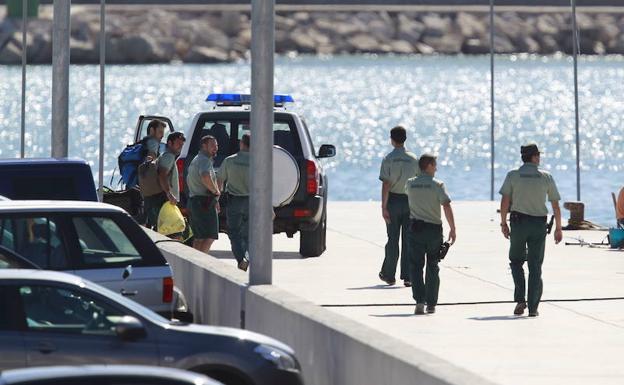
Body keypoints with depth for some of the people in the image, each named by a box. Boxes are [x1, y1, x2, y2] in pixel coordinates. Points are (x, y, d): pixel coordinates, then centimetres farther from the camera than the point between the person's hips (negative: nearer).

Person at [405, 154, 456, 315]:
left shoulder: (410, 184, 2)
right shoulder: (437, 184, -8)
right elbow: (447, 206, -15)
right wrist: (452, 229, -12)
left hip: (415, 227, 1)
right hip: (434, 229, -1)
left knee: (416, 266, 2)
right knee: (432, 267, 11)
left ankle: (419, 300, -16)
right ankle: (431, 304, 13)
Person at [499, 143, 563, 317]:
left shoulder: (513, 175, -1)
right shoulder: (546, 177, 1)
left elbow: (505, 201, -7)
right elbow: (555, 205, 2)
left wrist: (503, 223, 0)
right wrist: (558, 228, 9)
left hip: (519, 221, -1)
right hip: (539, 224, 1)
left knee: (516, 261, 14)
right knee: (535, 266, 6)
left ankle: (520, 300, -2)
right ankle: (533, 307, 3)